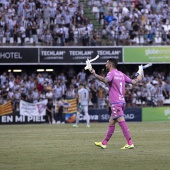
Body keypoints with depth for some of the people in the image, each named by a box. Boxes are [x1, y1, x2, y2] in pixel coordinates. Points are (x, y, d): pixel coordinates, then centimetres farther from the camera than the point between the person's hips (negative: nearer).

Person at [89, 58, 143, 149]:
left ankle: (130, 143, -21)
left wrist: (95, 74, -32)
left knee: (121, 121, -14)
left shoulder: (111, 73, -8)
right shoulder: (121, 74, 15)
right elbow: (133, 82, 16)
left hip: (115, 102, -9)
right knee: (111, 122, 14)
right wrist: (138, 78, 35)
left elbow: (106, 80, -29)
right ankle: (104, 143, 21)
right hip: (121, 101, 9)